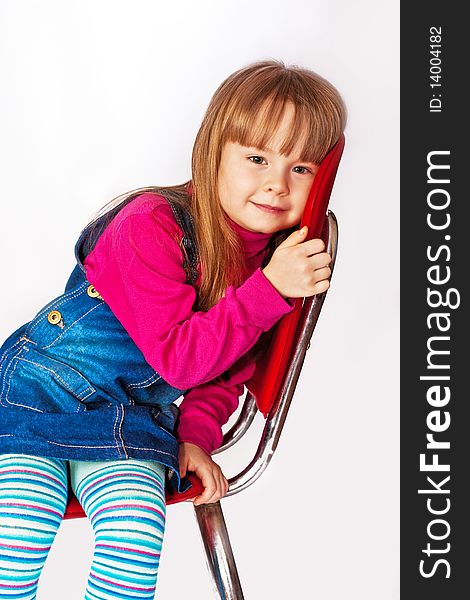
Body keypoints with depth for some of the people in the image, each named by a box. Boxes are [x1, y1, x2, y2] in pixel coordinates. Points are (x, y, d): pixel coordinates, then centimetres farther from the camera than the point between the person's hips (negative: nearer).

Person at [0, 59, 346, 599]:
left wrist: (196, 434, -8)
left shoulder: (285, 254, -1)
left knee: (136, 533, -21)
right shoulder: (152, 224, -21)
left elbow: (227, 373, 9)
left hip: (134, 422, 4)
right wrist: (270, 288, -29)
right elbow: (178, 359, -24)